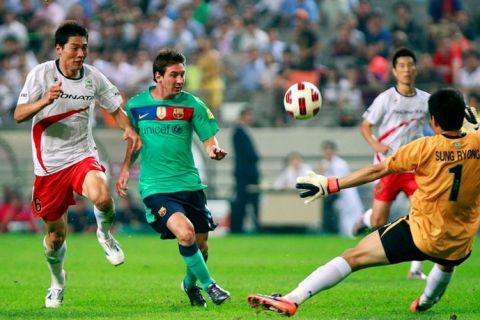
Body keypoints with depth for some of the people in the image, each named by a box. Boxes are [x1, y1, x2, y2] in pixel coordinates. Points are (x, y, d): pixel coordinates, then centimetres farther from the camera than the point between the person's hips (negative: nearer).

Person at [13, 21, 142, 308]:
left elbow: (115, 108, 15)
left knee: (102, 197, -32)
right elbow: (19, 115, -14)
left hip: (82, 156, 1)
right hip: (49, 164, -1)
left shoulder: (94, 77, 0)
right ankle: (58, 282, 35)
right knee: (56, 233, 7)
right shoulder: (41, 74, -8)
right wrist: (45, 101, -33)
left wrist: (129, 129, -5)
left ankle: (105, 234, 2)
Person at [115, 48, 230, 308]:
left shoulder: (191, 105, 0)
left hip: (189, 183, 2)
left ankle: (191, 284, 38)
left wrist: (214, 150, -24)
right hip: (155, 187, -2)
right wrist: (125, 169, 8)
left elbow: (209, 139, -2)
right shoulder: (136, 105, 2)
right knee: (185, 233, -24)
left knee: (201, 244, 6)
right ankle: (209, 286, -6)